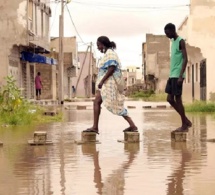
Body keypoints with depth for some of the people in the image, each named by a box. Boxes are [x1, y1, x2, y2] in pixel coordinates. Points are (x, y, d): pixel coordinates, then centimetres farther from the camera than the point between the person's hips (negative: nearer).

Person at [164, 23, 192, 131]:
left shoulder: (180, 41, -9)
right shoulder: (173, 42, 18)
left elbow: (185, 59, -16)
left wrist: (181, 76, -22)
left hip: (177, 76, -9)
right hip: (172, 75, 9)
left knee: (177, 99, -5)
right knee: (170, 99, 8)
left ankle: (184, 125, 3)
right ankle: (186, 121, 15)